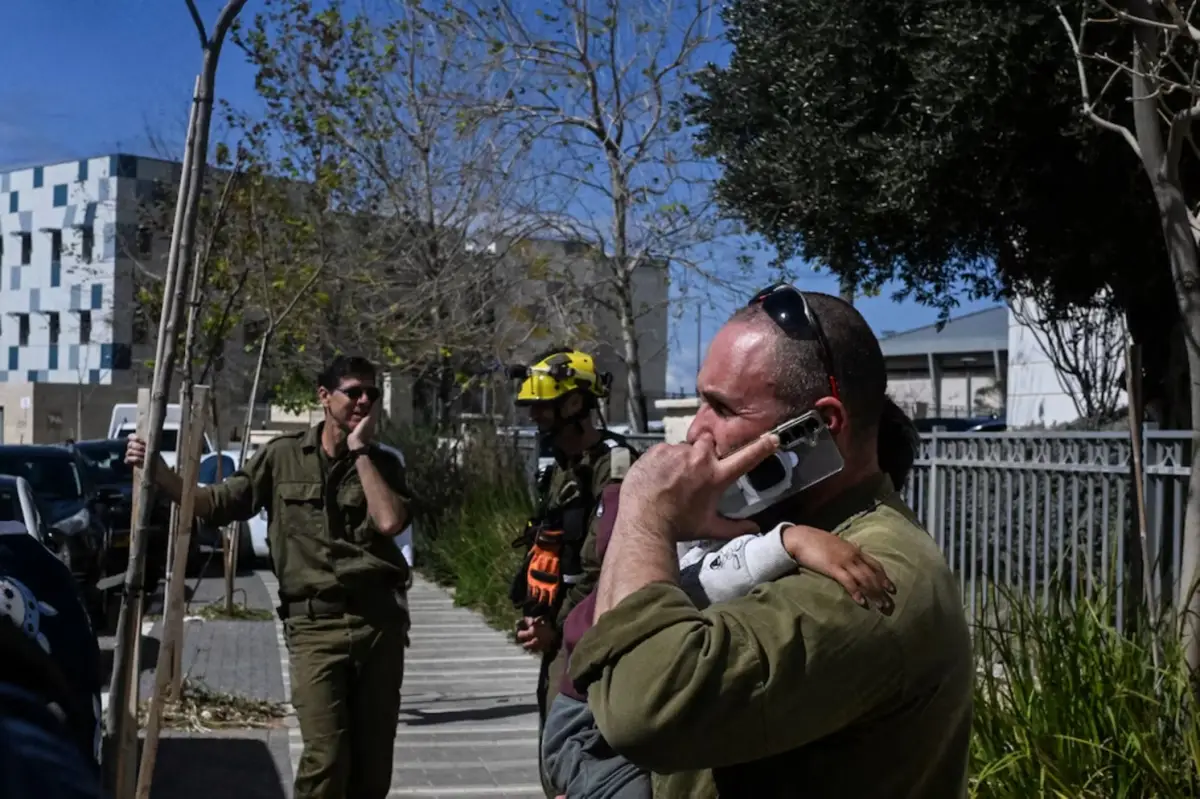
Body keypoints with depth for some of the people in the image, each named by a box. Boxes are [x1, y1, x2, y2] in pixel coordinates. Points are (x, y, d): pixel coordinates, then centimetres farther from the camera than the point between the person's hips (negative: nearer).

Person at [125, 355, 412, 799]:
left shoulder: (382, 463, 8)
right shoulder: (283, 456, 5)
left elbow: (390, 521, -10)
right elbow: (219, 503, 6)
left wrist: (360, 452, -6)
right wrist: (158, 472, -5)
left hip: (380, 621, 2)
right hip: (315, 624, -2)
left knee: (373, 760, 9)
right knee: (325, 759, -13)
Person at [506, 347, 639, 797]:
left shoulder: (612, 466, -16)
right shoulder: (562, 468, 15)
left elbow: (605, 567, -22)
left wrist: (557, 626, -17)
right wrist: (535, 615, 8)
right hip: (560, 633, 10)